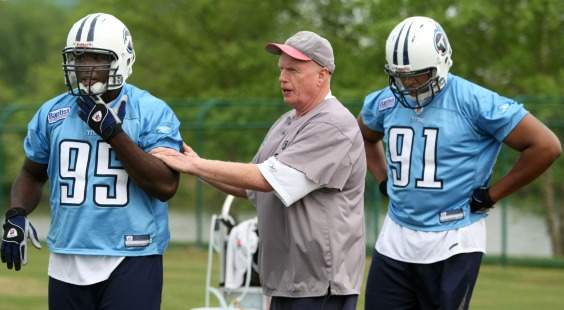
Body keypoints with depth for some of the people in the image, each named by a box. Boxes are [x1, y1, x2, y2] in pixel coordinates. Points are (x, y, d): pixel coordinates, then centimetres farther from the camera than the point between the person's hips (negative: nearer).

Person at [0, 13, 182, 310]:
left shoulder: (151, 112, -4)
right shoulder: (52, 114, 8)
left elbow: (166, 186, -13)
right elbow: (32, 175, 21)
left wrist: (113, 133, -18)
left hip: (131, 260, -4)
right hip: (68, 260, 4)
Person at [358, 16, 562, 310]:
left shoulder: (475, 103, -13)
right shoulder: (385, 103, 5)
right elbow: (365, 138, 30)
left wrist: (490, 195, -10)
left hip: (452, 241, -6)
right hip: (395, 238, 6)